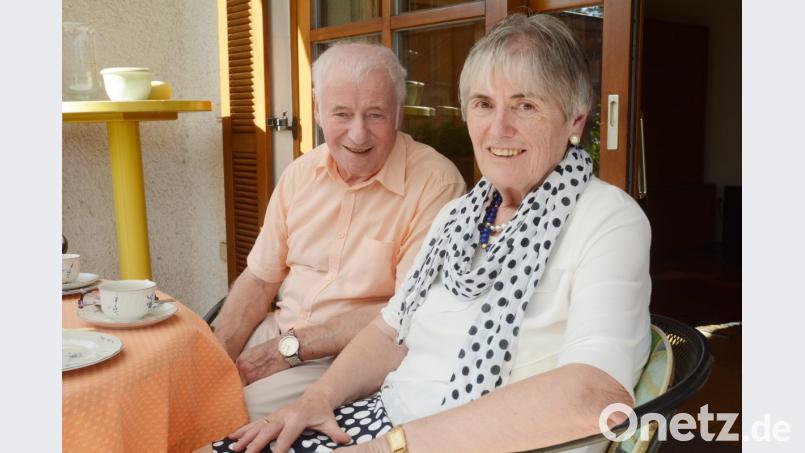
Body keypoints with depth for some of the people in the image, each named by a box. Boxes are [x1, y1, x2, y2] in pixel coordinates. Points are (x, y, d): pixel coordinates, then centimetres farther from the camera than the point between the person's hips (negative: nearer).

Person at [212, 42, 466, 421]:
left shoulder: (436, 183, -15)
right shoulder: (300, 173, 5)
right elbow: (260, 278, 9)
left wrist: (293, 346, -18)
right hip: (274, 334, 6)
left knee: (249, 406, -27)